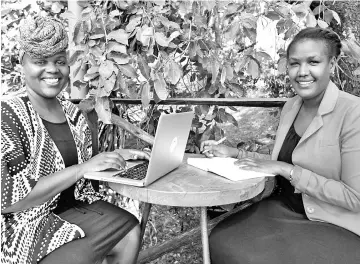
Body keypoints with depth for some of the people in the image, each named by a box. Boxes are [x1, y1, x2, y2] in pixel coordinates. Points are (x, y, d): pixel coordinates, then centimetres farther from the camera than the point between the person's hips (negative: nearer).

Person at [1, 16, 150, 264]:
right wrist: (84, 167, -27)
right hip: (25, 223, -5)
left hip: (75, 205, 6)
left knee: (131, 230, -11)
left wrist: (118, 156, -6)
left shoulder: (73, 113, 4)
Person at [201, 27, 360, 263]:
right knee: (221, 242, -14)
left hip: (335, 227, -5)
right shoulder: (291, 106, 4)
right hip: (283, 209, 5)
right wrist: (234, 153, 3)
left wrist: (286, 170, -23)